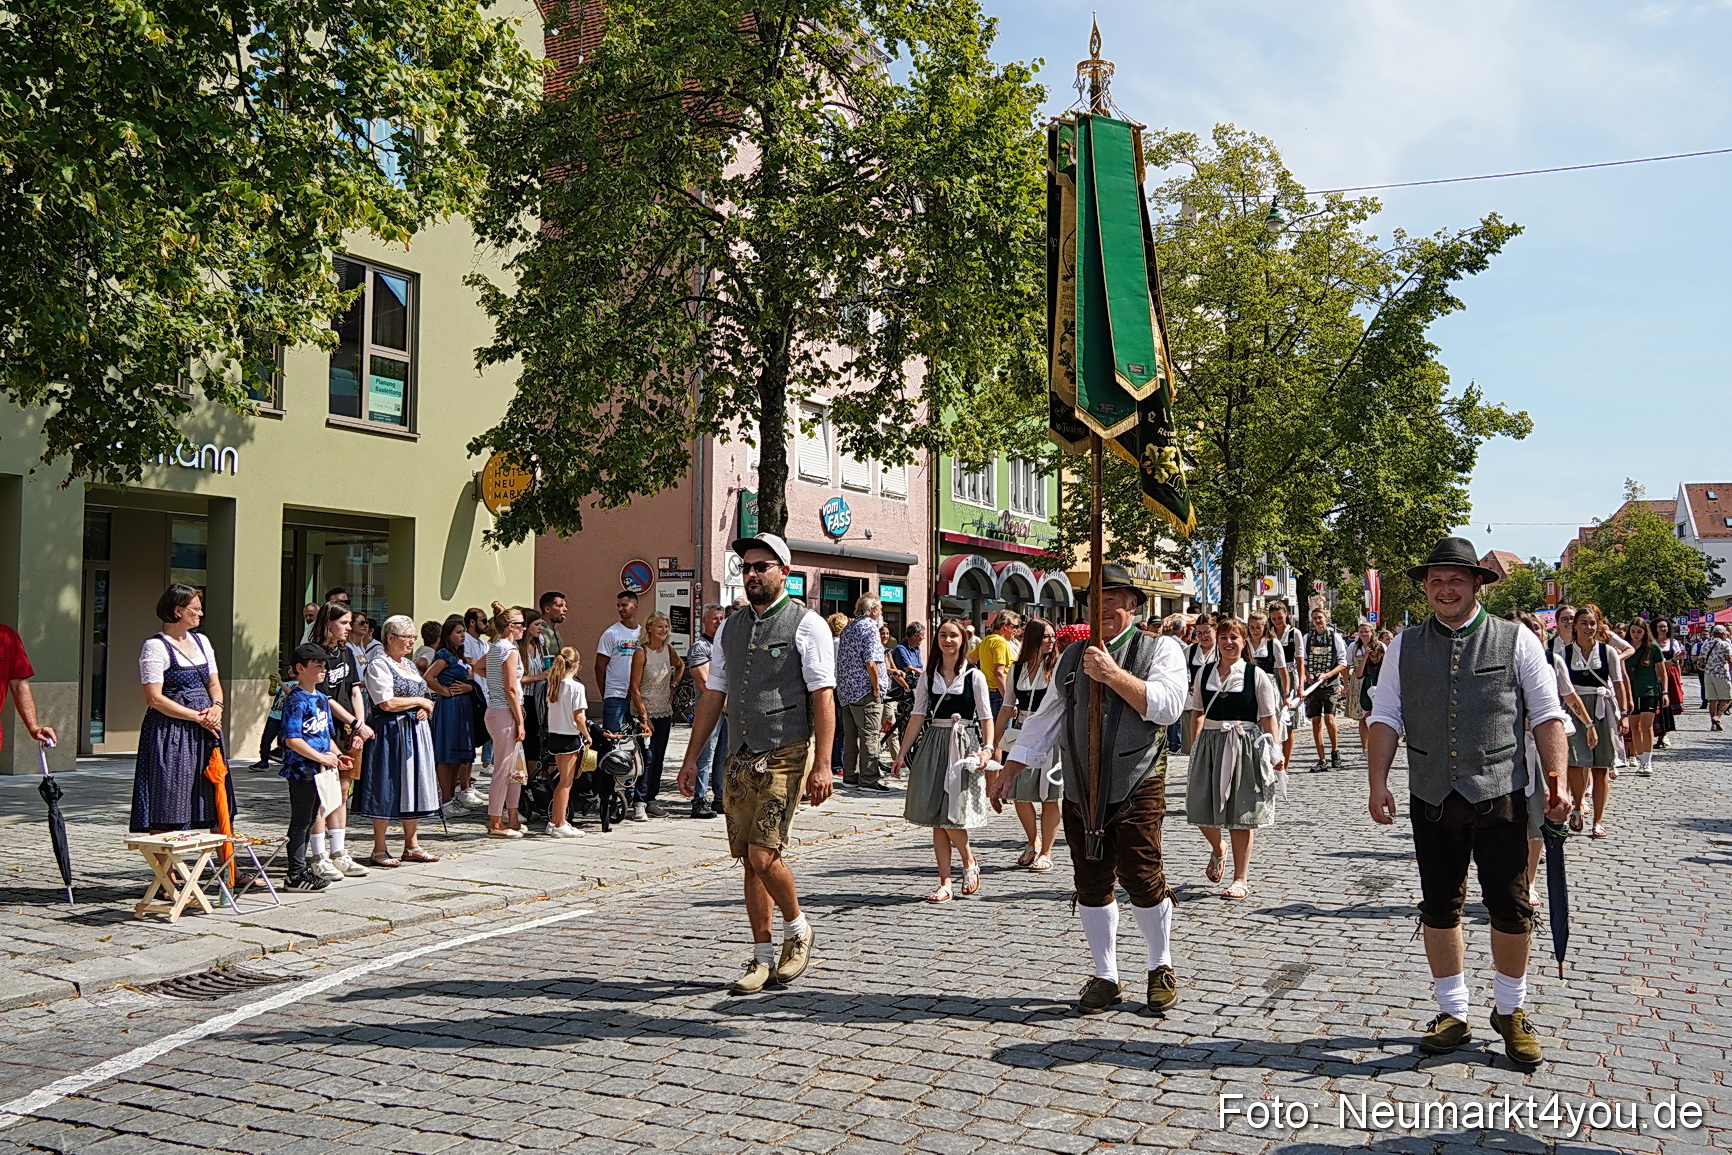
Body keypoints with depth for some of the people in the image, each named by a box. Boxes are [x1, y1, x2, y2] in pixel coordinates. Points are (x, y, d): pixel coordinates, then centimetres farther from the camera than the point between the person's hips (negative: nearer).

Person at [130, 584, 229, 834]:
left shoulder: (202, 641, 15)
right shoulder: (155, 646, -8)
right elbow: (154, 698, -14)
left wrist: (216, 707, -3)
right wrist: (197, 716, -15)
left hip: (204, 732, 7)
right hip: (170, 732, -7)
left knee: (214, 801, 7)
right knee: (165, 813, -5)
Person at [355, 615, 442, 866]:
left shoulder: (410, 665, 17)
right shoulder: (379, 665, -9)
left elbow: (424, 699, 24)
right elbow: (387, 703, -18)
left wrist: (425, 710, 1)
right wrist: (420, 701, -7)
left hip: (415, 732, 8)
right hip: (390, 733, -8)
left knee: (413, 788, 9)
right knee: (386, 791, -4)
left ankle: (412, 846, 15)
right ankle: (379, 850, 4)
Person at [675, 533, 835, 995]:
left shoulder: (806, 625, -5)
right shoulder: (730, 628, 13)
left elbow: (823, 697, -10)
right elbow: (713, 695, 16)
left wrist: (822, 764, -17)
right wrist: (691, 758, 13)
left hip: (785, 757, -6)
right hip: (739, 760, 6)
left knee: (764, 856, -12)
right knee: (750, 862, 8)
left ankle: (797, 929, 14)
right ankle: (763, 958, 19)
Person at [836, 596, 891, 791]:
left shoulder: (847, 628, 17)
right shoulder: (870, 627, -11)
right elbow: (871, 662, -20)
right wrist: (877, 688, -13)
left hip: (845, 691, 9)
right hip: (865, 692, -9)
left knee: (850, 735, 13)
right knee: (870, 735, -5)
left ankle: (850, 776, 18)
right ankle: (868, 779, -4)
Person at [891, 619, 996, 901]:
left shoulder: (974, 676, 2)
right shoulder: (929, 677, 10)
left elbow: (985, 717, 1)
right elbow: (918, 716, 9)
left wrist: (988, 748, -12)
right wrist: (902, 751, 4)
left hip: (964, 745, -4)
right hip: (933, 744, 4)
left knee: (951, 814, -13)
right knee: (936, 818, 3)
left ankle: (970, 861, 15)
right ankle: (945, 883, 9)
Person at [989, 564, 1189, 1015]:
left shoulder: (1160, 649, 0)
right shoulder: (1073, 655, 14)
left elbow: (1167, 706, -16)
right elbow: (1046, 718, 17)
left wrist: (1113, 674, -19)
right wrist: (1010, 770, 13)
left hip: (1137, 789, -4)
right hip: (1080, 789, 5)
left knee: (1144, 880, -3)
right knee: (1091, 885, 8)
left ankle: (1161, 968, 21)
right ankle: (1105, 977, 21)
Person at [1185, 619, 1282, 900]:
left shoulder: (1256, 674, -2)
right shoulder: (1204, 673, 7)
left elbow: (1269, 718, -2)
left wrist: (1275, 752, -8)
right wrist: (1195, 748, 10)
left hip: (1245, 745, -3)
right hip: (1209, 743, 3)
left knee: (1241, 813, 1)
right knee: (1200, 807, 1)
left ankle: (1241, 879, 12)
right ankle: (1217, 850, 34)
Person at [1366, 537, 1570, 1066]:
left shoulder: (1516, 640, 1)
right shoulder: (1405, 646, 6)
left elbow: (1547, 715, 0)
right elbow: (1386, 717, 4)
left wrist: (1556, 782, -9)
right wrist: (1378, 783, -4)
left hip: (1500, 795, -2)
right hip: (1433, 799, 2)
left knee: (1511, 908, 4)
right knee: (1439, 908, 9)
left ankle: (1510, 1011, 25)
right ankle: (1453, 1012, 24)